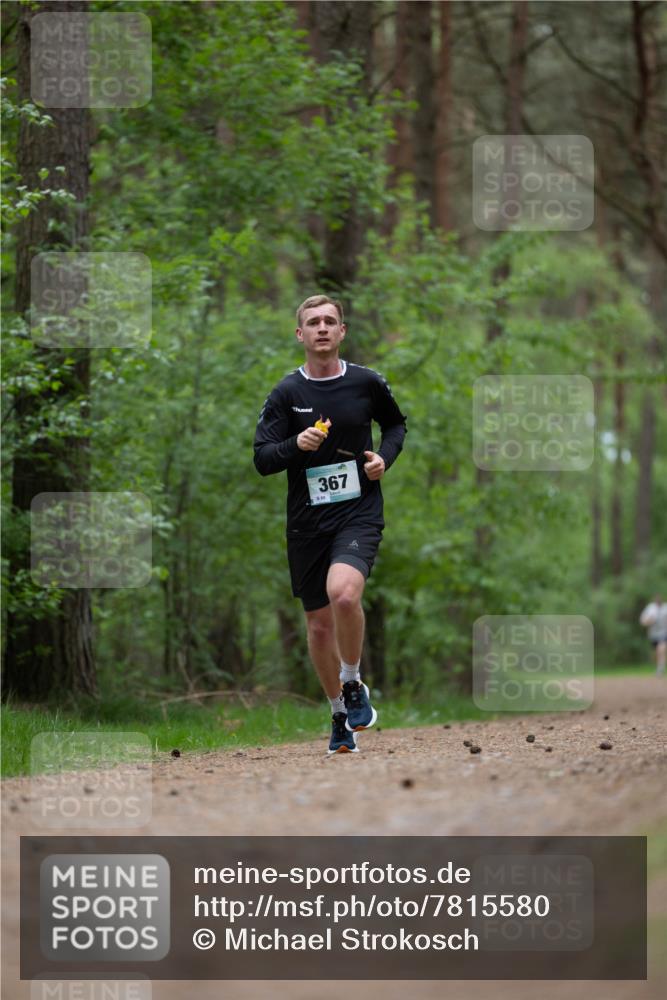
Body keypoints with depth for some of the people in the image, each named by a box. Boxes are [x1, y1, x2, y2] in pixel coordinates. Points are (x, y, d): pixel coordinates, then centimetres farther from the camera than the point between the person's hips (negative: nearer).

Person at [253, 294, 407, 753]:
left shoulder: (367, 383, 1)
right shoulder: (286, 393, 0)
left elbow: (396, 424, 21)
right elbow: (262, 458, -2)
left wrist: (385, 456, 1)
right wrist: (296, 445, -21)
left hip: (359, 512, -2)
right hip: (307, 521, 2)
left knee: (344, 592, -29)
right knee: (319, 624, 9)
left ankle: (354, 685, -5)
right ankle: (341, 714, 30)